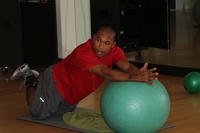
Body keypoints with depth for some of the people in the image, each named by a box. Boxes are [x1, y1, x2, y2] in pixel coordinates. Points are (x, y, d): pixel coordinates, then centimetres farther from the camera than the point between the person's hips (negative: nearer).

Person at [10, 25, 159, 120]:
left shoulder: (114, 51, -23)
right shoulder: (84, 53, -45)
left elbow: (127, 66, -40)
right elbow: (105, 72, -59)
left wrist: (141, 73, -63)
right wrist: (134, 78, -71)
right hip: (55, 83, -7)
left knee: (65, 111, 32)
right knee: (38, 113, 12)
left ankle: (35, 78, 45)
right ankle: (30, 80, 33)